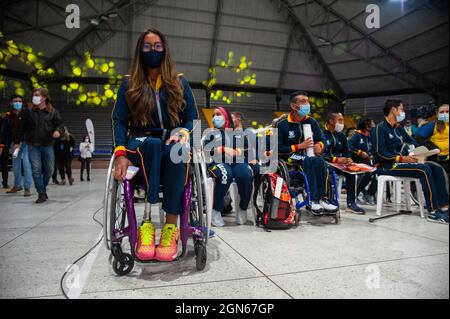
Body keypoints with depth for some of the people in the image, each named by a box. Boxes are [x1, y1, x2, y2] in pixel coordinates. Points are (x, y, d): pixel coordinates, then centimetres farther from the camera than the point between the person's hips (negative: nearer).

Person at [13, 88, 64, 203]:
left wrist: (58, 131, -20)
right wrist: (17, 141, 10)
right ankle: (42, 193, 2)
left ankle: (42, 188, 30)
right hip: (33, 146, 0)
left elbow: (60, 124, 3)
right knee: (36, 170, -4)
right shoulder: (28, 112, 7)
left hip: (48, 145, 0)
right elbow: (21, 127, 11)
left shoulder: (53, 112, 4)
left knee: (49, 170, 7)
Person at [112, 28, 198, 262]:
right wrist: (121, 153, -13)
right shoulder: (129, 84, 12)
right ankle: (147, 221, -38)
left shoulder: (179, 82, 13)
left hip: (172, 142, 0)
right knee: (153, 144, -37)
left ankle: (171, 226, -38)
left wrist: (183, 133, -15)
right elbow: (119, 120, 3)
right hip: (141, 143, 0)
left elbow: (192, 117, 9)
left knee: (176, 149, -37)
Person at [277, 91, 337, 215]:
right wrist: (299, 146, -17)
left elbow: (321, 139, 16)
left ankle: (321, 198, -27)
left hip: (309, 155, 4)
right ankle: (313, 200, -33)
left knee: (320, 161, -30)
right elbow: (278, 148, -10)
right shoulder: (282, 123, -7)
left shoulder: (311, 122, 8)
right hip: (289, 156, -4)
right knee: (309, 161, -35)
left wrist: (319, 145, -9)